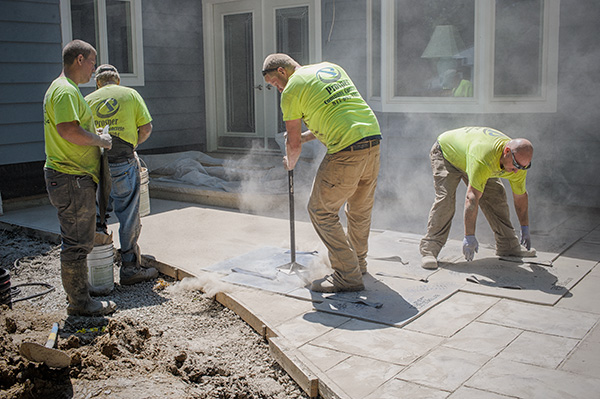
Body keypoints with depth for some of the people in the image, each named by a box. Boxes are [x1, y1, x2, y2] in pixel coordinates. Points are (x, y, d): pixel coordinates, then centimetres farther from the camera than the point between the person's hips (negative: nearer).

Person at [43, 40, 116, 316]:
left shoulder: (64, 88, 19)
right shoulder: (66, 90, -16)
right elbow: (69, 130, -28)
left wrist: (96, 139, 16)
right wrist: (100, 140, -14)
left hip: (75, 177, 11)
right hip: (72, 179, -11)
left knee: (78, 240, 18)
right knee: (77, 243, -3)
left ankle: (77, 292, 29)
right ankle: (80, 303, 5)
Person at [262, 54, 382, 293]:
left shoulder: (292, 89, 0)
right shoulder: (331, 68, 22)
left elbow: (293, 143, 4)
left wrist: (290, 163, 25)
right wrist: (306, 136, 31)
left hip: (346, 151, -8)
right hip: (373, 139, 8)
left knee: (321, 211, 5)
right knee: (360, 209, 23)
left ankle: (348, 276, 6)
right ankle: (358, 262, 41)